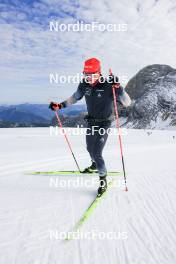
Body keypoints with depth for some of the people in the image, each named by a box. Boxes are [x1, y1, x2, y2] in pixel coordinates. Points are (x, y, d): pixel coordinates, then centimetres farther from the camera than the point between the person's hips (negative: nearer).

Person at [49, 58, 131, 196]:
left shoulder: (108, 85, -24)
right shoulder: (84, 84, -9)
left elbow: (127, 103, -27)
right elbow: (75, 98, 10)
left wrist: (118, 87, -40)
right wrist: (60, 105, 4)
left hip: (104, 123, -6)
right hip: (91, 121, 6)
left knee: (96, 152, -12)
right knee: (90, 148, 23)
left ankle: (103, 179, 11)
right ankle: (95, 165, 55)